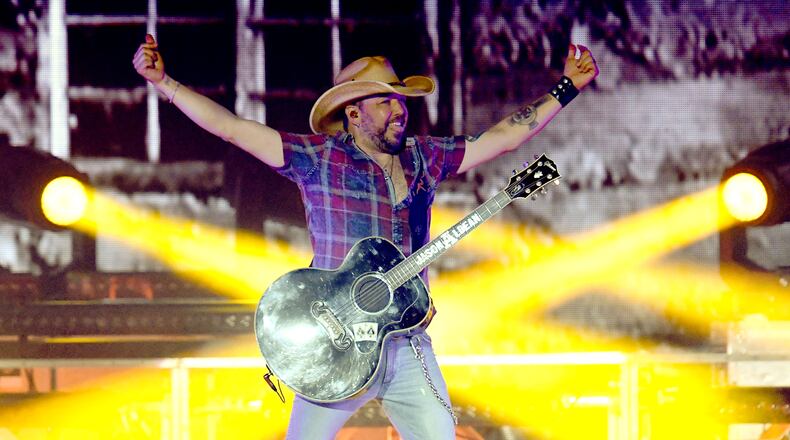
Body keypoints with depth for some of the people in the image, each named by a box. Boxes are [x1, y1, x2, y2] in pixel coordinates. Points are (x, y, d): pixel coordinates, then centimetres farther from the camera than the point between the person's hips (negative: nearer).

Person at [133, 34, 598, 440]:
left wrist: (567, 88, 17)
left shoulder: (424, 157, 11)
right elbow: (229, 126, -4)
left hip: (410, 346, 4)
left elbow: (505, 136, 17)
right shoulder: (318, 157, -1)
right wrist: (162, 81, -10)